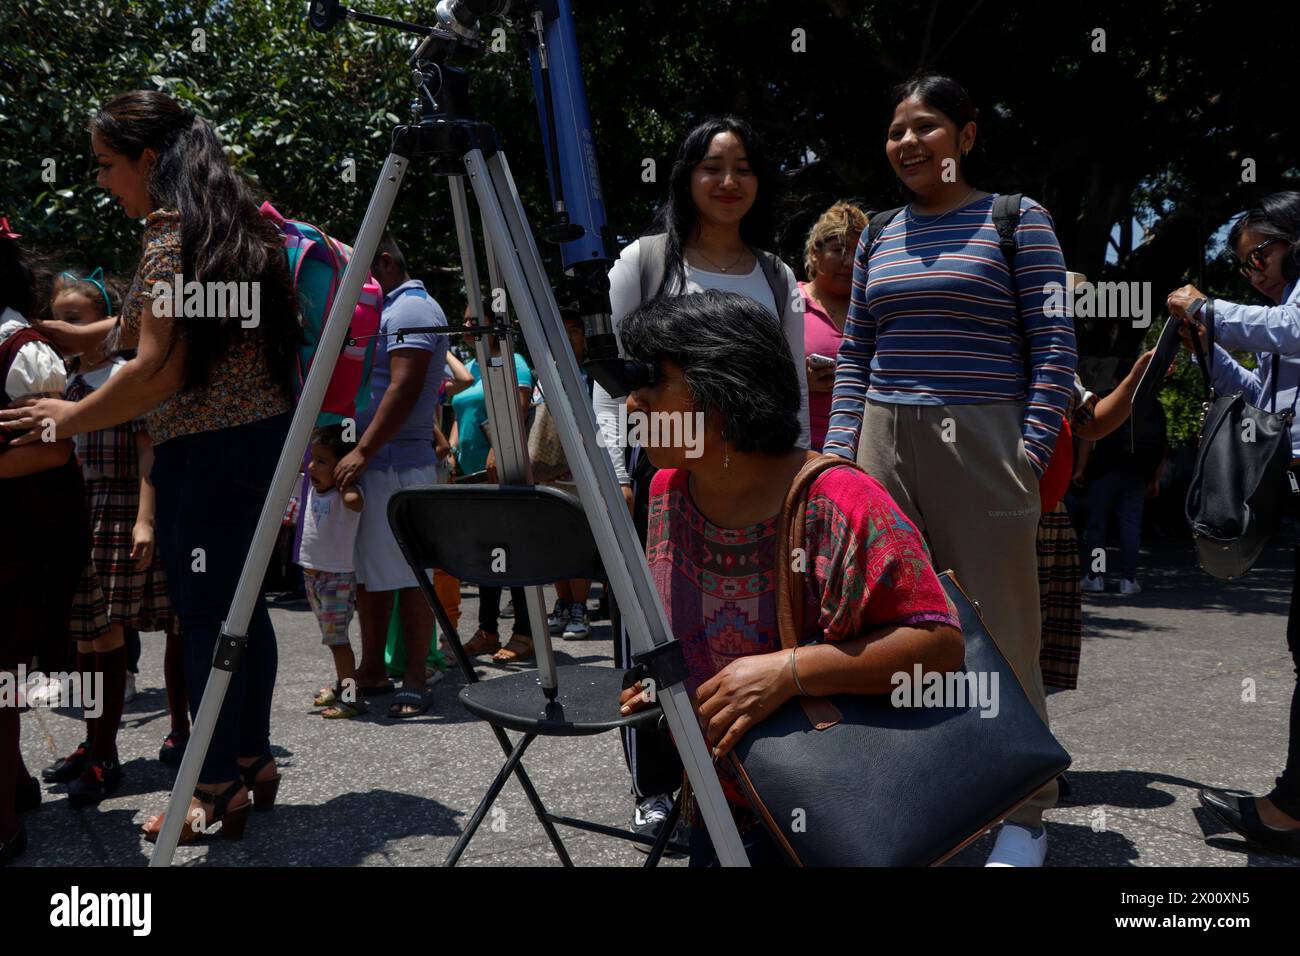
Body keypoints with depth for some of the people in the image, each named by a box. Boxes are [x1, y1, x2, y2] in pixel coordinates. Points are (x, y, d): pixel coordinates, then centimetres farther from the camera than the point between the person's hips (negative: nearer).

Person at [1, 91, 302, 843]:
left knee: (205, 615, 0)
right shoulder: (245, 228, 13)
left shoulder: (169, 240, -12)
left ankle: (219, 793, 11)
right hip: (265, 434, 9)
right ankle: (253, 760, 27)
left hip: (206, 450, -9)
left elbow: (156, 372, -19)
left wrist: (69, 418, -6)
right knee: (239, 603, 16)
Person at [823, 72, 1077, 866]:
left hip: (982, 444, -4)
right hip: (885, 447, 4)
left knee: (1004, 632, 0)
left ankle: (1024, 815, 15)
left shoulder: (1016, 221, 3)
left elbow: (1055, 345, -1)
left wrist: (1032, 452, -10)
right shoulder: (878, 240, 15)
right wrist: (842, 453, 7)